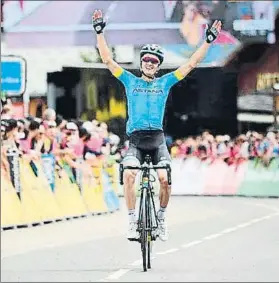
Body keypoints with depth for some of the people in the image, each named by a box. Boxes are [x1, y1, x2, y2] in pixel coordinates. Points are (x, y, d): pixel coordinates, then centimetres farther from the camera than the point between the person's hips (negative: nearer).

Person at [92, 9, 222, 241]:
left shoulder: (165, 82, 12)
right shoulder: (130, 81, 12)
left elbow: (191, 64, 11)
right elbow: (108, 60, 7)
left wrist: (208, 41, 7)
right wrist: (100, 32, 0)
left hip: (157, 138, 1)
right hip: (135, 139, -1)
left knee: (164, 178, -19)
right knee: (129, 175, -25)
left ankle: (161, 217, 4)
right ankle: (133, 220, -16)